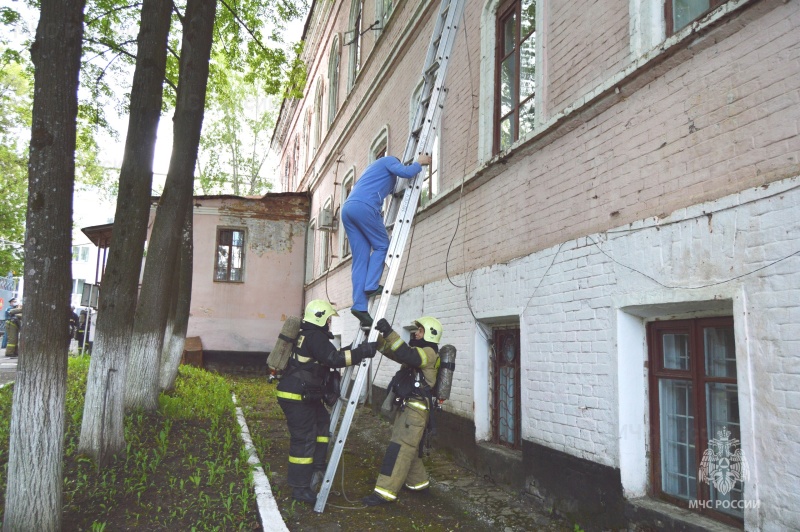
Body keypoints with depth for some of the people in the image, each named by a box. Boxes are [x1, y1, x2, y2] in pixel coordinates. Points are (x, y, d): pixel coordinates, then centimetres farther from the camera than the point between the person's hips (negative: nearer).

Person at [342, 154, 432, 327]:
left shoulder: (375, 167, 40)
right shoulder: (389, 160, 14)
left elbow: (391, 189, 51)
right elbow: (405, 172, -5)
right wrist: (419, 163, 14)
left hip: (347, 209, 8)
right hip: (364, 206, -8)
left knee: (360, 259, 3)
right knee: (381, 245, 7)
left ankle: (359, 305, -4)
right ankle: (371, 286, -6)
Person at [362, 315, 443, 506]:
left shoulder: (429, 353, -10)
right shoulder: (418, 351, 21)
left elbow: (408, 356, -31)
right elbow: (391, 350, 14)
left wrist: (389, 333, -36)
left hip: (417, 409, -10)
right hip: (407, 406, 10)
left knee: (399, 448, -13)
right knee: (409, 447, 18)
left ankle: (385, 492, -14)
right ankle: (418, 481, 33)